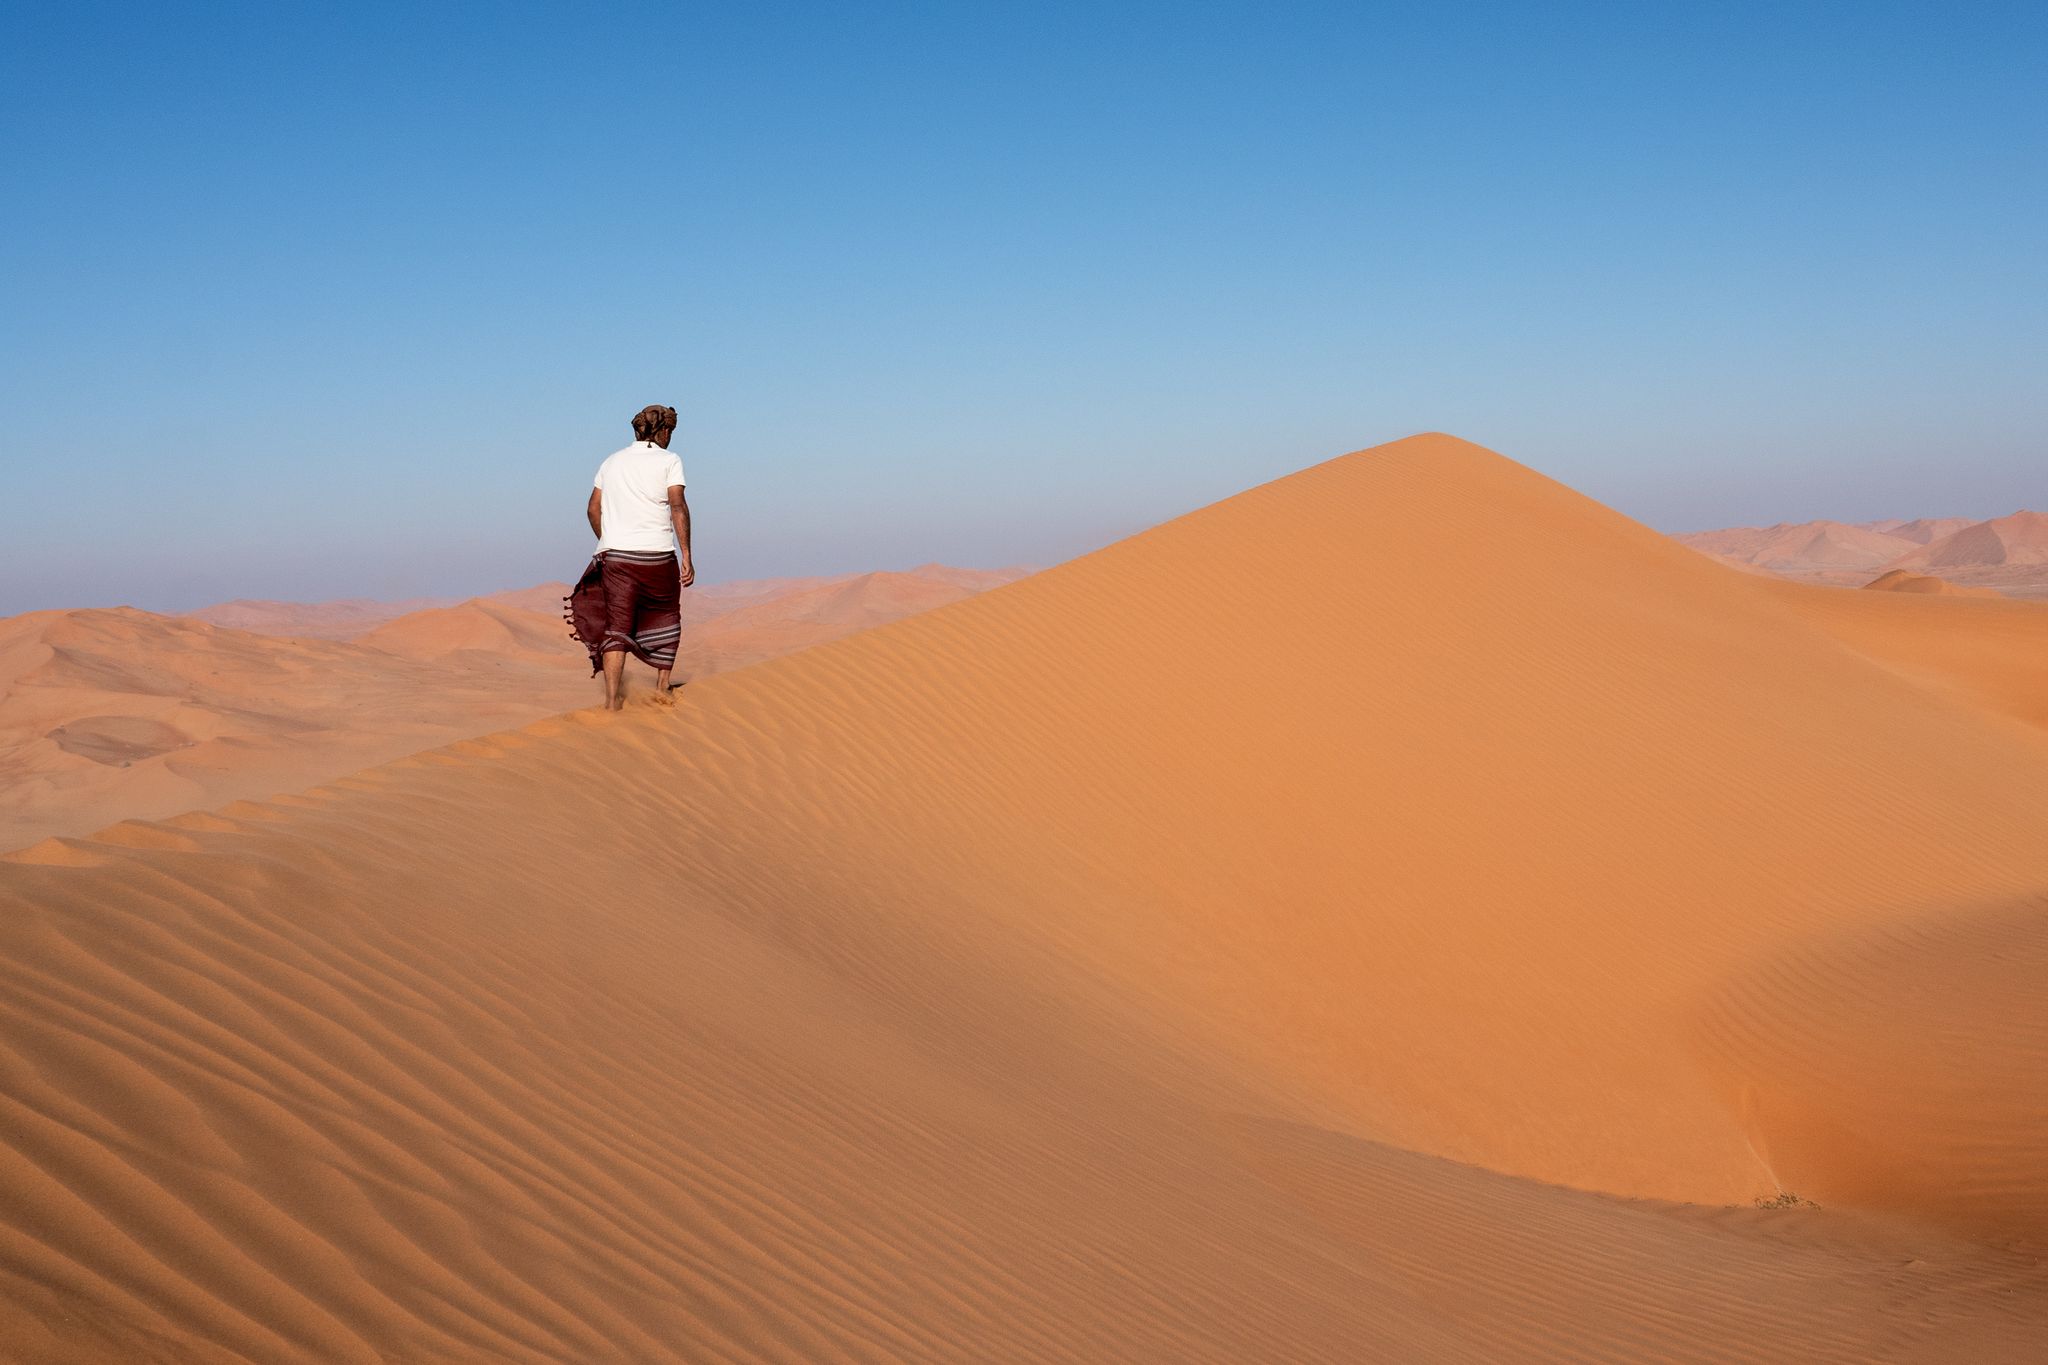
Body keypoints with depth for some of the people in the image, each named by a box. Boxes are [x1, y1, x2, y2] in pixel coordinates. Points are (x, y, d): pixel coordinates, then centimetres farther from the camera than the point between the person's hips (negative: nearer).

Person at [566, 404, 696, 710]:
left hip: (615, 555, 3)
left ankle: (612, 699, -10)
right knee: (664, 620, 19)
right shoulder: (669, 460, 2)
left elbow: (593, 509, 14)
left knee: (616, 628, 0)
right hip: (657, 555, -2)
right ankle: (662, 686, 20)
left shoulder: (612, 461, 15)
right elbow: (678, 505, -10)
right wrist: (686, 556, -11)